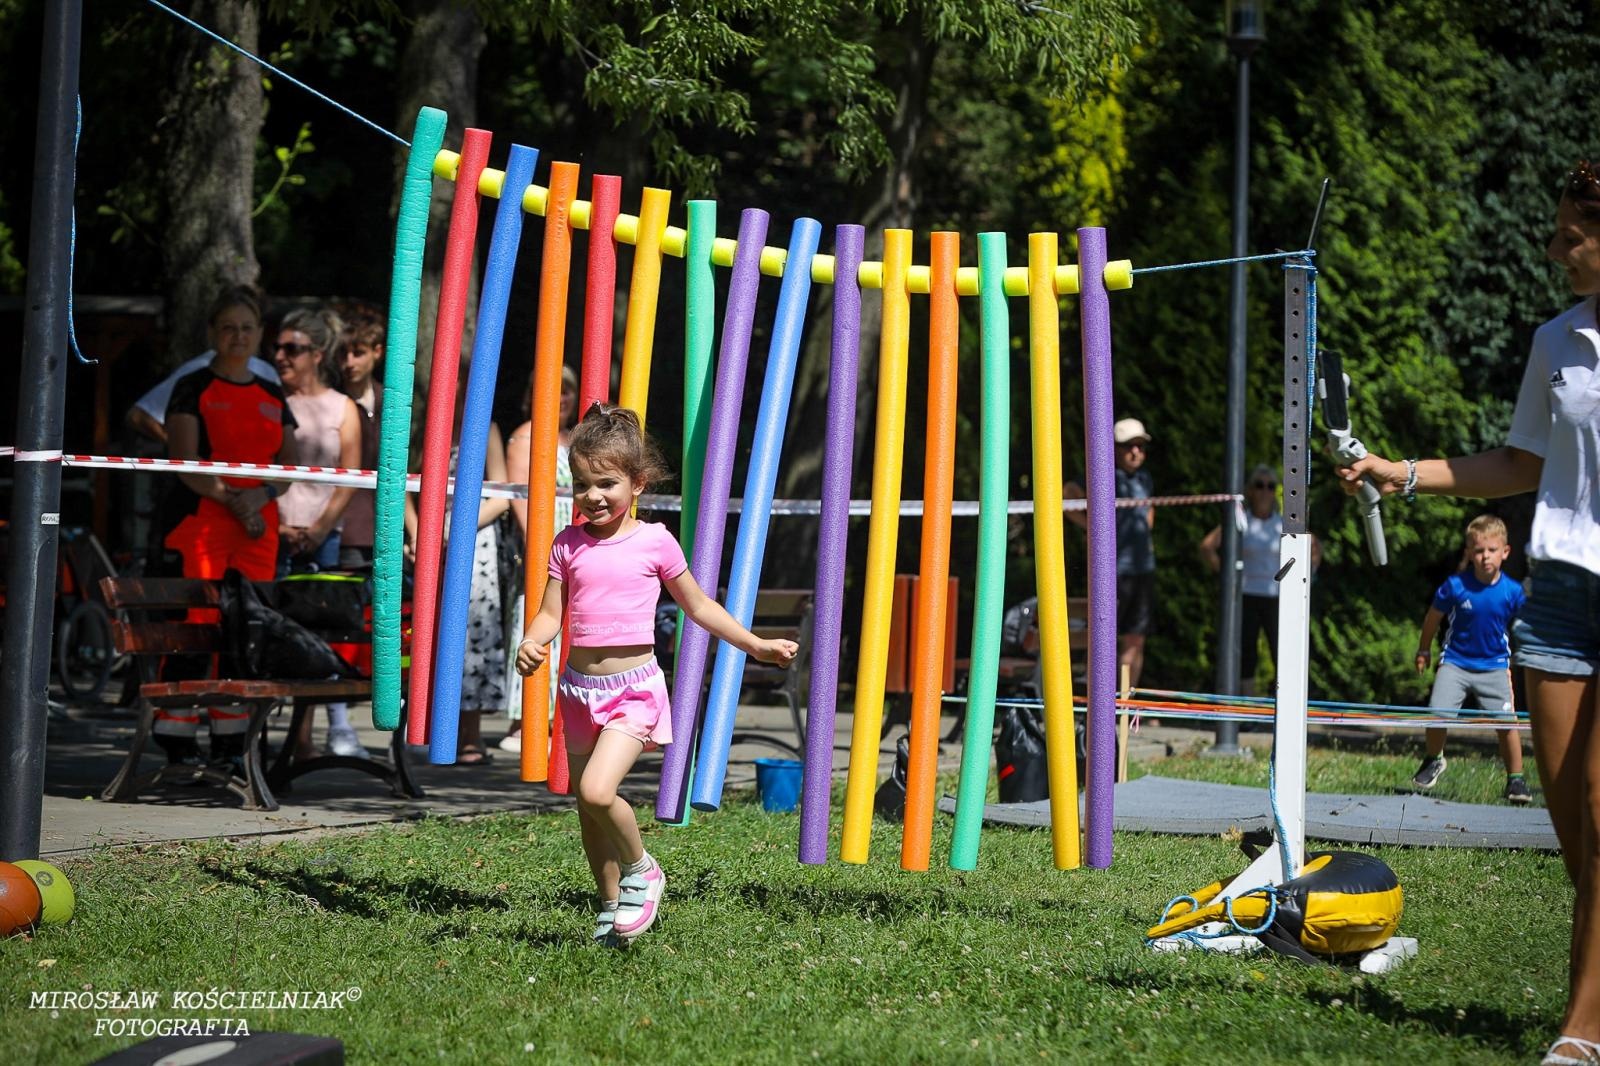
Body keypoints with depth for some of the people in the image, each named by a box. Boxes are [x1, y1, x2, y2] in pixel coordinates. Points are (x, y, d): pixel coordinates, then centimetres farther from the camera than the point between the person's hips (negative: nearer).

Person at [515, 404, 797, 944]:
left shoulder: (654, 542, -2)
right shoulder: (569, 544, 5)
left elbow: (698, 605, 8)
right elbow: (550, 613, 4)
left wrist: (755, 645, 6)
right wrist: (531, 644, -18)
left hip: (633, 686, -4)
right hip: (579, 686, 4)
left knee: (597, 790, -23)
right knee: (587, 807, 9)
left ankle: (641, 870, 4)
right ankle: (612, 909, 26)